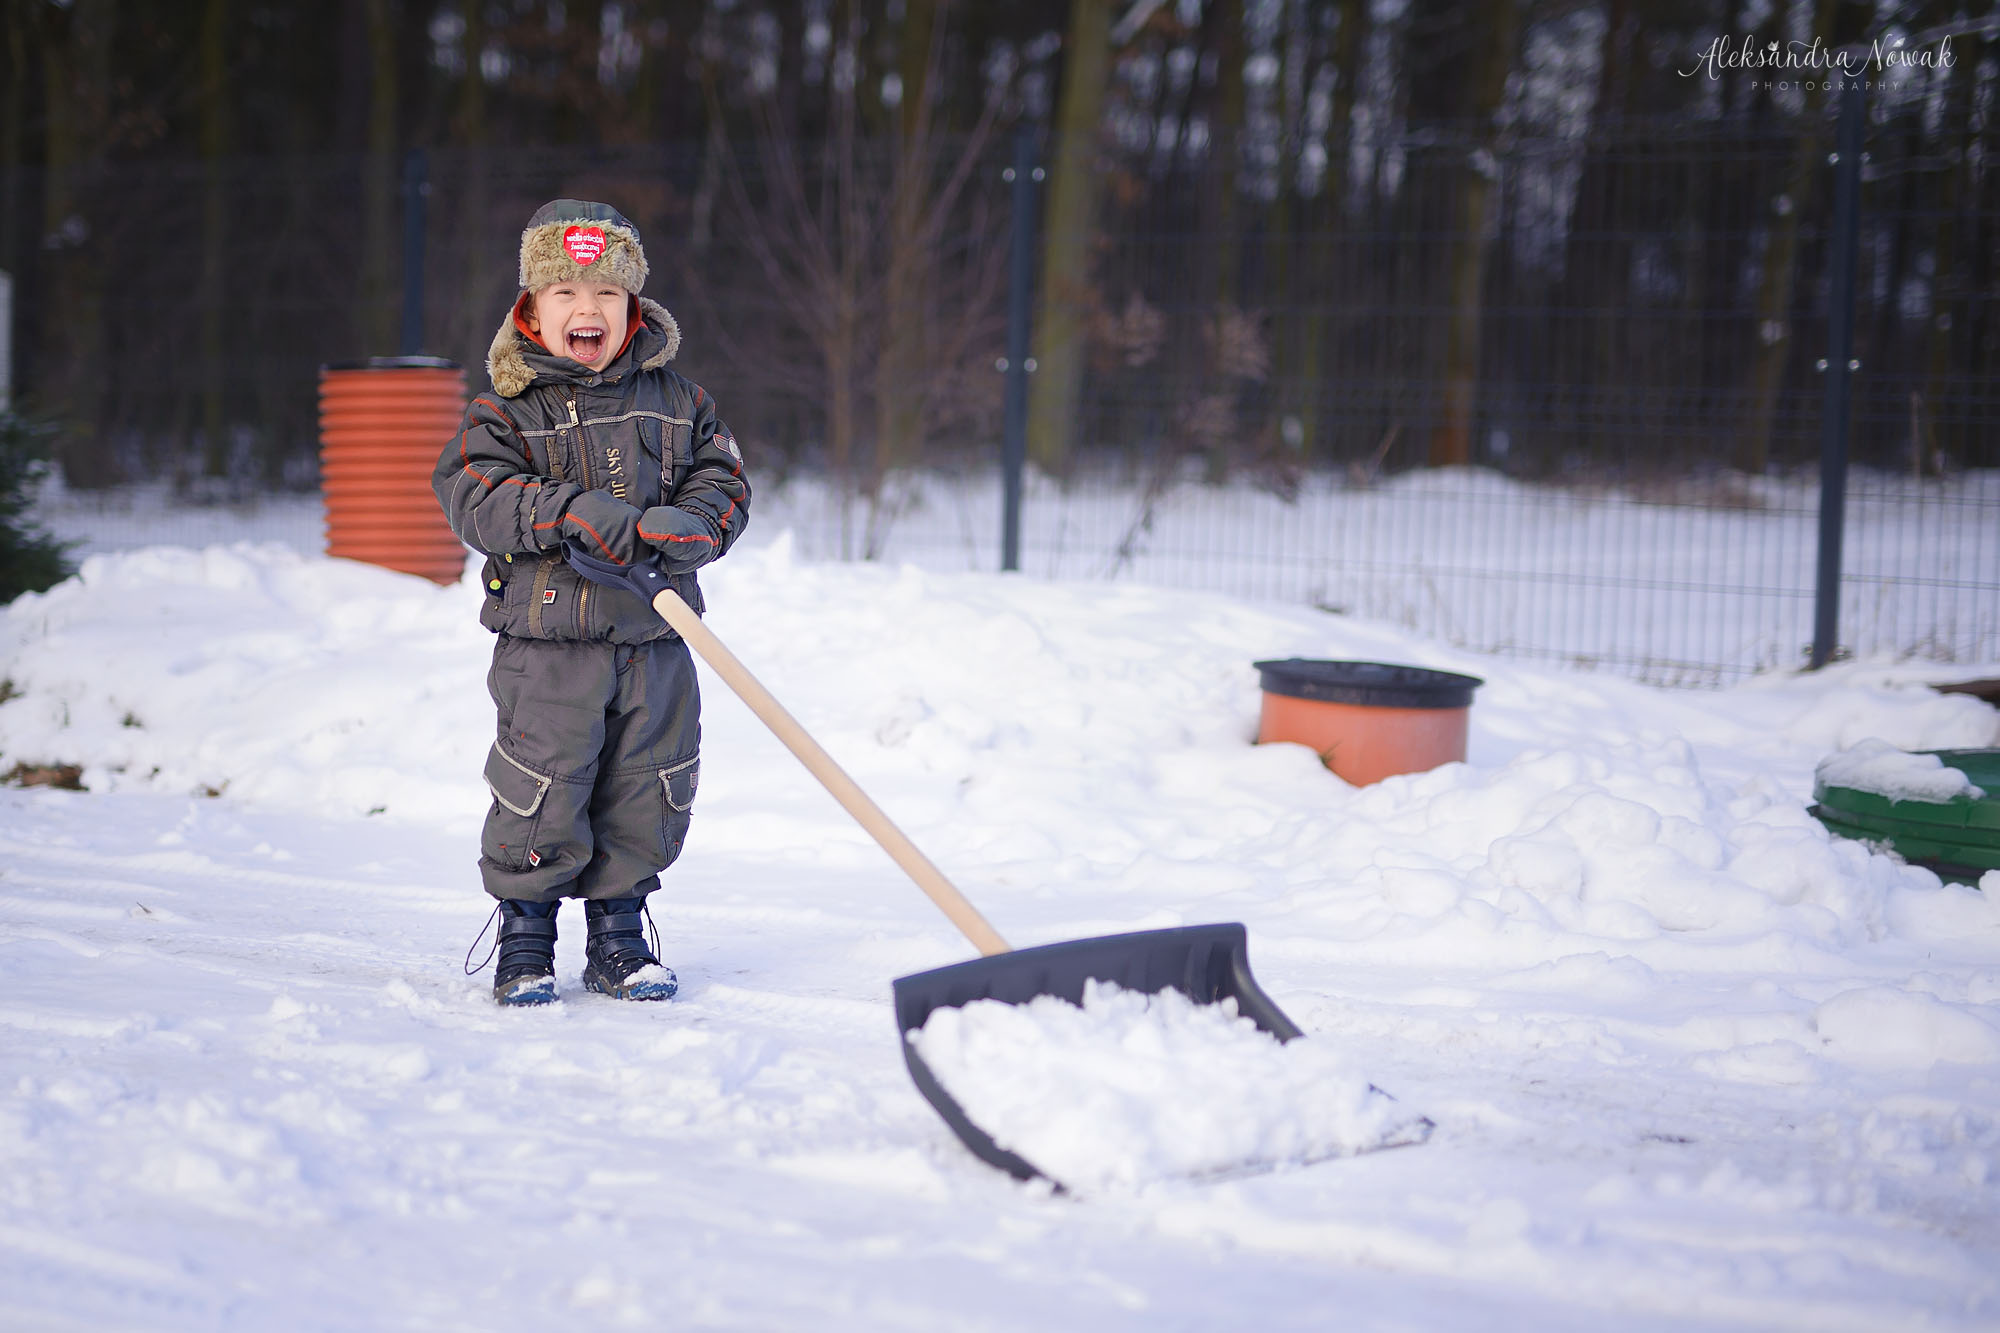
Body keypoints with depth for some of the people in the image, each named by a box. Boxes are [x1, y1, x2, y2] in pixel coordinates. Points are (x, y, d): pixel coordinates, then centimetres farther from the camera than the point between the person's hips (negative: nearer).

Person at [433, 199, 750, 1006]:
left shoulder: (677, 402, 8)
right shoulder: (506, 411, -1)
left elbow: (724, 484, 6)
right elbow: (475, 498, -13)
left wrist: (686, 525, -16)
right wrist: (572, 511, -25)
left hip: (653, 643, 3)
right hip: (547, 641, -3)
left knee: (646, 797, 8)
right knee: (541, 795, -4)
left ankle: (618, 937, 24)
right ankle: (524, 939, 14)